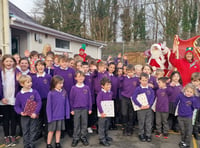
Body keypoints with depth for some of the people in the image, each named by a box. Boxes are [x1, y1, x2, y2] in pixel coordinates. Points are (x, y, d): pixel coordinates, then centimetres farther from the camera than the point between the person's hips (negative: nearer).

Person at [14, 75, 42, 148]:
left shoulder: (34, 92, -8)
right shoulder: (19, 94, -5)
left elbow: (39, 102, -11)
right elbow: (17, 106, 2)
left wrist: (35, 112, -19)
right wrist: (20, 112, -16)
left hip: (33, 115, -1)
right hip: (24, 116, 1)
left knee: (33, 130, 11)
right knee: (25, 131, 13)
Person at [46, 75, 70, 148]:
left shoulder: (64, 92, -5)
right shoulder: (51, 93, -14)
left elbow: (66, 104, 1)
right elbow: (49, 106, -10)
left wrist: (67, 114, 1)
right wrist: (49, 117, -10)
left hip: (61, 115, 3)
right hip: (53, 116, -3)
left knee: (59, 129, 17)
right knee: (51, 130, 11)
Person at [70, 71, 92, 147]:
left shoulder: (87, 88, -1)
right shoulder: (73, 88, -3)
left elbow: (89, 98, 4)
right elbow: (71, 99, 2)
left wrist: (90, 108, 3)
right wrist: (72, 109, 0)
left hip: (85, 109, 1)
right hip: (76, 109, -1)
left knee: (84, 124, 9)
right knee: (76, 125, 7)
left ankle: (83, 137, 23)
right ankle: (75, 138, 19)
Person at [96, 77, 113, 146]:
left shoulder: (110, 93, 4)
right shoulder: (100, 93, -18)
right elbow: (98, 103, -22)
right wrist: (101, 112, -24)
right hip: (103, 113, -7)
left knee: (107, 125, 21)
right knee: (102, 126, 3)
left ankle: (106, 136, 37)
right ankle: (102, 139, 12)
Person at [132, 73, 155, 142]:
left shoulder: (150, 89, 2)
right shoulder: (138, 89, -7)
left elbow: (153, 97, 2)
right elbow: (133, 98, -12)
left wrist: (149, 104, -13)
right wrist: (140, 105, -16)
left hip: (149, 108, 3)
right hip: (141, 108, -2)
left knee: (149, 122, 9)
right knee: (141, 122, 7)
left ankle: (148, 135, 22)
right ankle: (141, 134, 23)